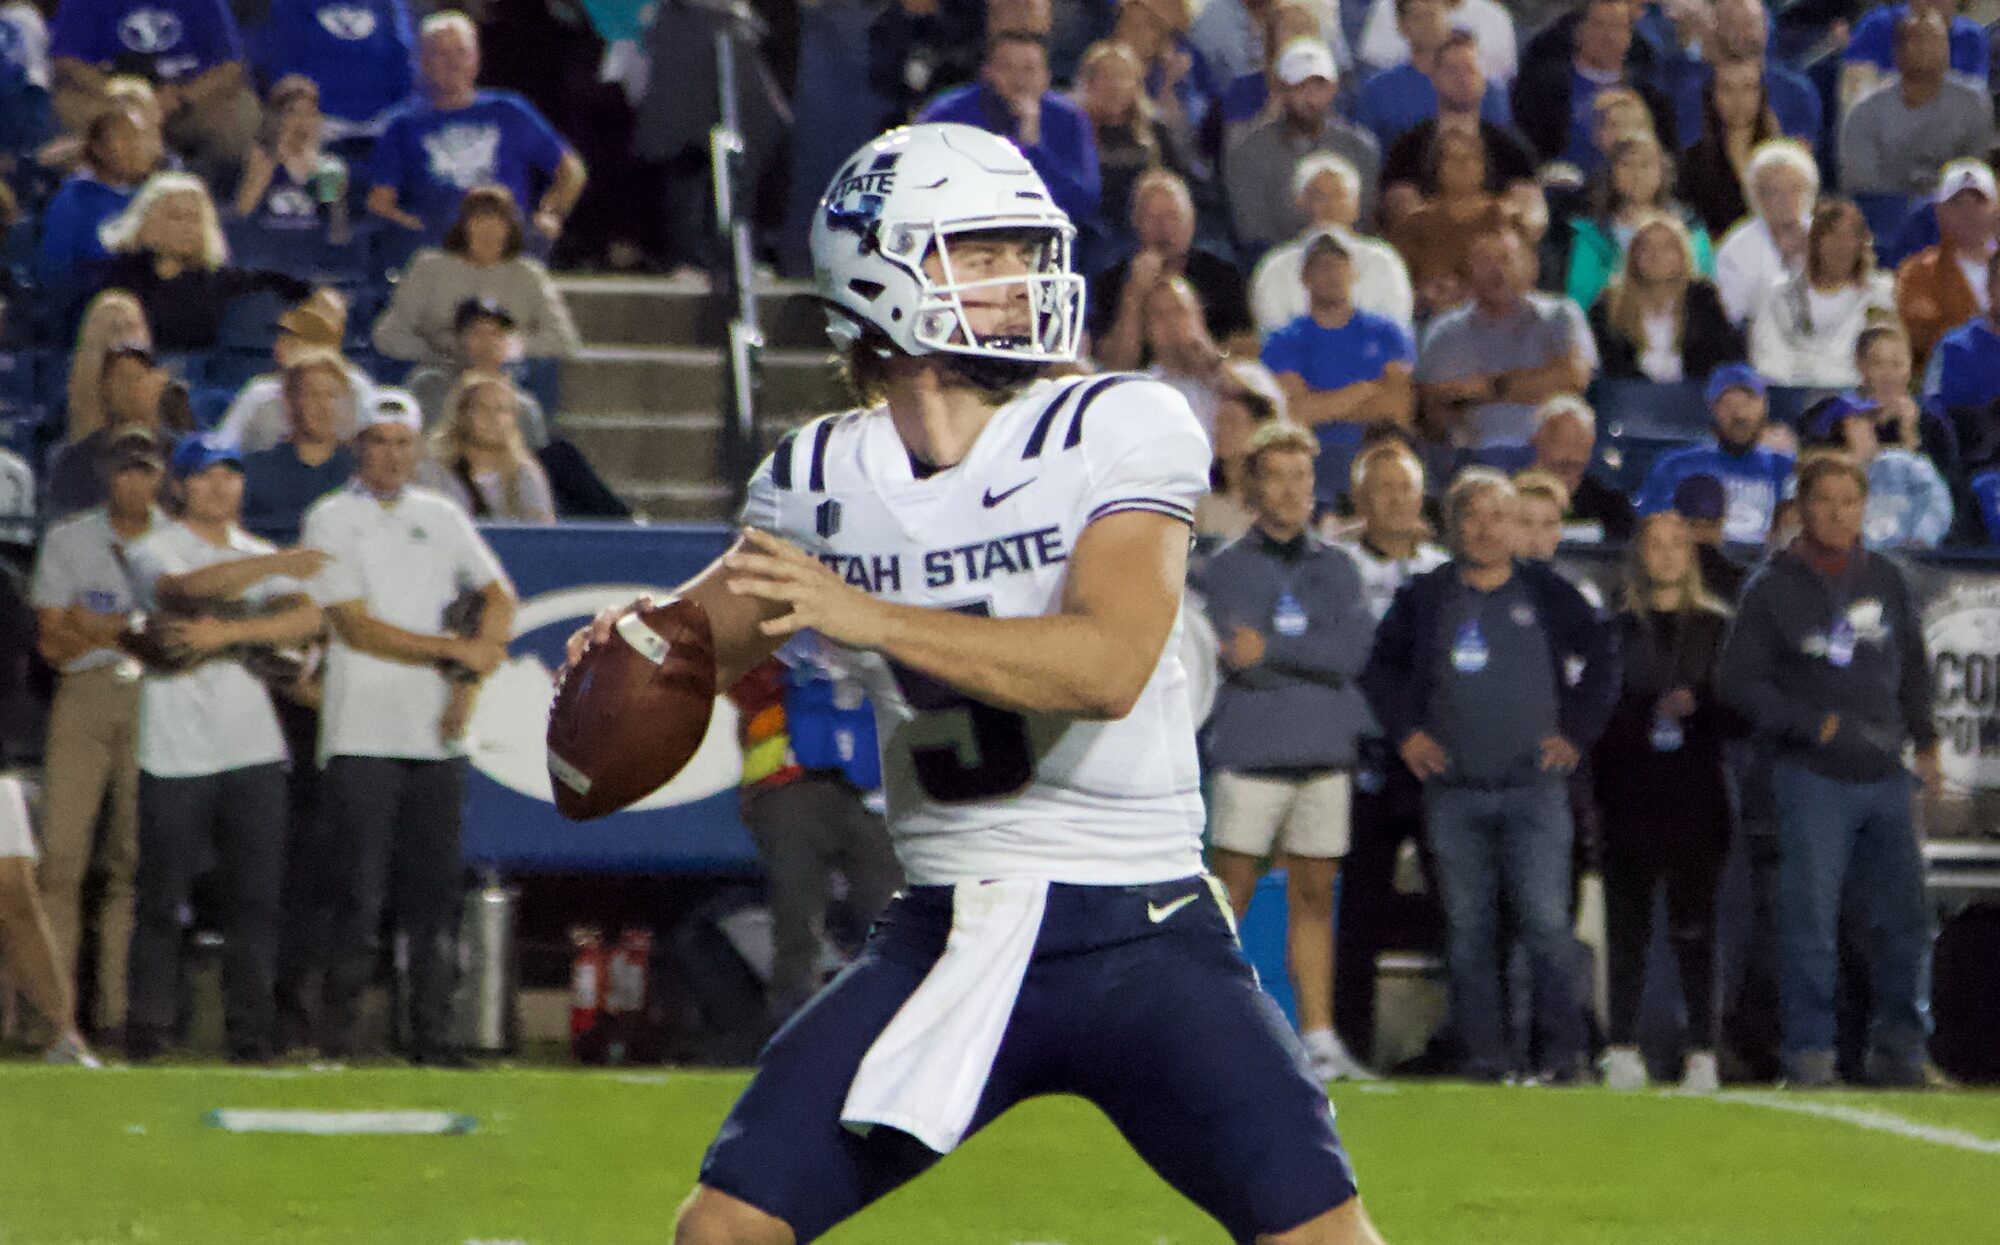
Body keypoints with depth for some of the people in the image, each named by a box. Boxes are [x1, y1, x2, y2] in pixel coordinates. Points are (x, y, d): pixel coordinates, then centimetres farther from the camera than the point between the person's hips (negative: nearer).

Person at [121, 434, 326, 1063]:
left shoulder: (259, 554, 16)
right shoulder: (153, 550, 0)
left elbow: (306, 615, -2)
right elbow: (187, 587, -23)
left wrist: (227, 632, -16)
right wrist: (278, 564, -35)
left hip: (254, 750, 4)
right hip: (175, 751, -4)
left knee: (256, 894, -1)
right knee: (162, 895, -3)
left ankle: (251, 1028, 2)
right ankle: (147, 1027, 3)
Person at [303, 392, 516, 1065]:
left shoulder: (440, 517, 15)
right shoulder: (332, 520, 1)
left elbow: (499, 597, 14)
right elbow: (355, 626, -8)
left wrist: (469, 682, -1)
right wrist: (455, 651, -10)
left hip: (437, 733, 4)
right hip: (362, 737, -4)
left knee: (434, 889, 2)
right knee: (360, 890, -8)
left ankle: (432, 1035, 4)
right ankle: (339, 1036, -4)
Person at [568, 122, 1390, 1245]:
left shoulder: (1123, 429, -10)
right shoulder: (824, 478, 3)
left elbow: (1108, 665, -25)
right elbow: (709, 638, 20)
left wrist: (869, 616, -31)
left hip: (1141, 939, -3)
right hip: (944, 940, 3)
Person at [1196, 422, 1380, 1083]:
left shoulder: (1336, 568, 13)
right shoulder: (1223, 568, 3)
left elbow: (1353, 648, -3)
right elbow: (1230, 661, -10)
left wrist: (1271, 648, -11)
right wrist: (1313, 662, -9)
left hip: (1323, 757, 4)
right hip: (1248, 755, -4)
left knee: (1314, 897, 5)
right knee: (1230, 895, -8)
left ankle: (1319, 1037, 7)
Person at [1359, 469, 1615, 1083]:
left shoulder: (1548, 594, 6)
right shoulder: (1424, 599, 8)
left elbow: (1601, 661, 13)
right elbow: (1378, 667, 19)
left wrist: (1576, 733, 5)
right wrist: (1405, 731, 8)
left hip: (1534, 786, -2)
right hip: (1454, 792, 2)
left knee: (1546, 923, -10)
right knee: (1467, 928, 1)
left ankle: (1564, 1049, -6)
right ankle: (1481, 1051, 6)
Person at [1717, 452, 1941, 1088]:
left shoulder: (1886, 581, 11)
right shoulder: (1773, 588, -2)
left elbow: (1913, 669, 22)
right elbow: (1739, 679, -4)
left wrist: (1924, 742, 12)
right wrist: (1814, 725, -12)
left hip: (1885, 774, 4)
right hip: (1813, 775, -4)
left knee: (1904, 917, 5)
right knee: (1810, 920, -8)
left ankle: (1897, 1048, 16)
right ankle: (1809, 1053, -4)